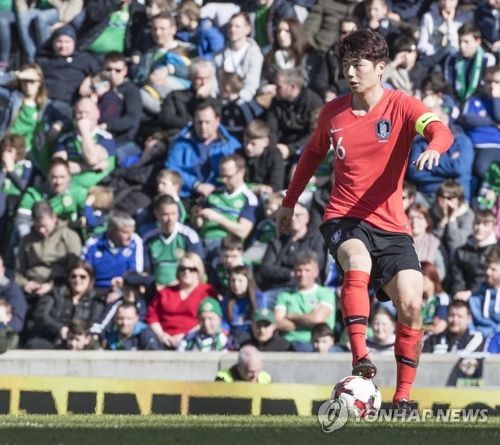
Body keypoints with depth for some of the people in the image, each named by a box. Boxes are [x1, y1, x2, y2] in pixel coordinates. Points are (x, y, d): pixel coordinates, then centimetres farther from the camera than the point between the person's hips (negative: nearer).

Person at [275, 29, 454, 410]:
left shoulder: (401, 106, -4)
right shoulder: (333, 112, 6)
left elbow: (440, 130, -24)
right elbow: (313, 154, 25)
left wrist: (434, 149, -47)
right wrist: (289, 203, 28)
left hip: (391, 225, 0)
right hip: (344, 218, 0)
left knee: (411, 304, -13)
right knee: (358, 264, -34)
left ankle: (403, 397, -1)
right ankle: (360, 359, -41)